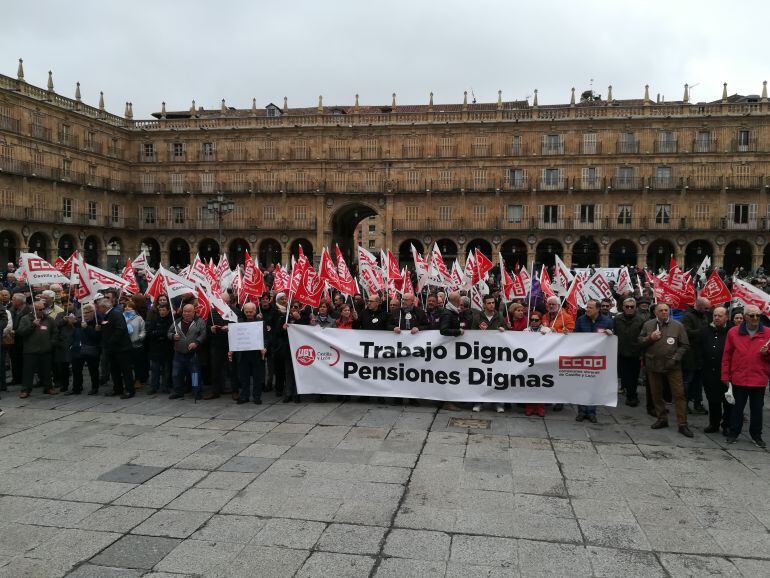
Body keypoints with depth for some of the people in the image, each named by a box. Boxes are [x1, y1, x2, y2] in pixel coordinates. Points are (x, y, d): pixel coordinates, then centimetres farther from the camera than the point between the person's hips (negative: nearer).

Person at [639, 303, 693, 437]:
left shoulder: (678, 326, 1)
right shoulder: (648, 325, 6)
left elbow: (684, 345, 1)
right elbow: (640, 341, 9)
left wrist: (675, 359, -9)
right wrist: (650, 338, -11)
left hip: (672, 366, -2)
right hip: (653, 365, 2)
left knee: (679, 394, -4)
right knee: (656, 394, 10)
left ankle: (682, 424, 2)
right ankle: (662, 419, 25)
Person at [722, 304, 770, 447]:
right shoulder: (733, 332, 0)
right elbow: (727, 356, 3)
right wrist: (725, 376, 2)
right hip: (739, 379, 0)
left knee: (757, 409, 11)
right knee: (737, 408, 11)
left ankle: (756, 435, 25)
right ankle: (733, 433, 23)